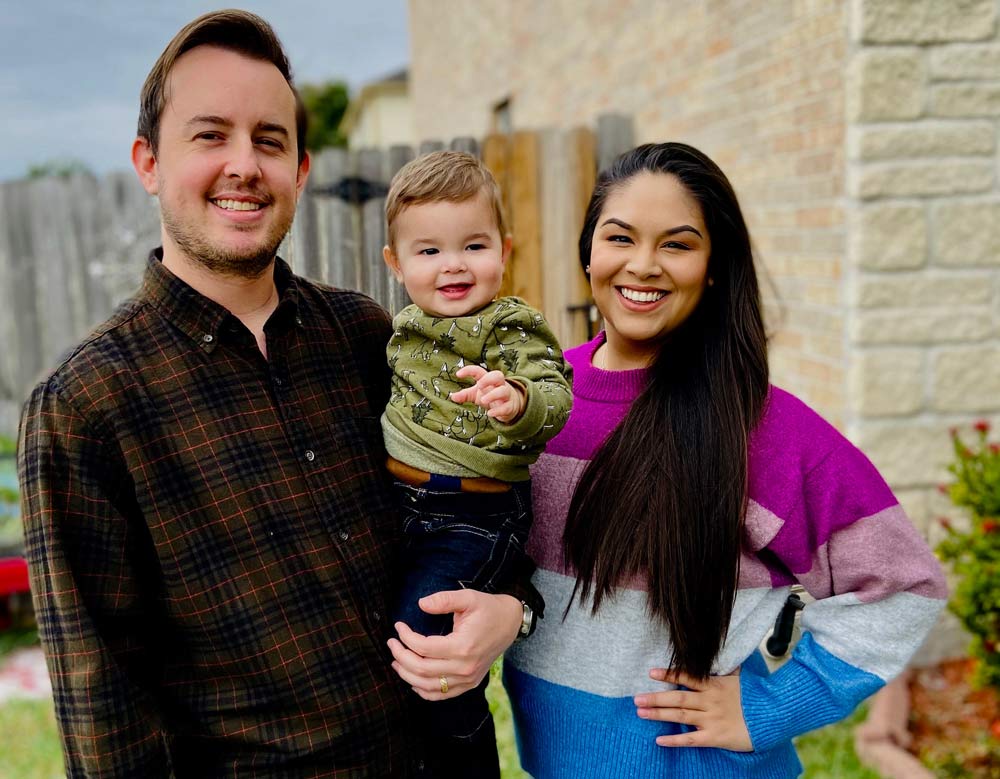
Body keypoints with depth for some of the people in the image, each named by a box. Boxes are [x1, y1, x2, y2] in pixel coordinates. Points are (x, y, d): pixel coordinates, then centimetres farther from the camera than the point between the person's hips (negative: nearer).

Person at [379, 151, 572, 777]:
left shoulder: (510, 328, -12)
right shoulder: (404, 328, 11)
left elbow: (554, 396, -29)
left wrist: (517, 401, -48)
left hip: (471, 517, -8)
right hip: (398, 502, 8)